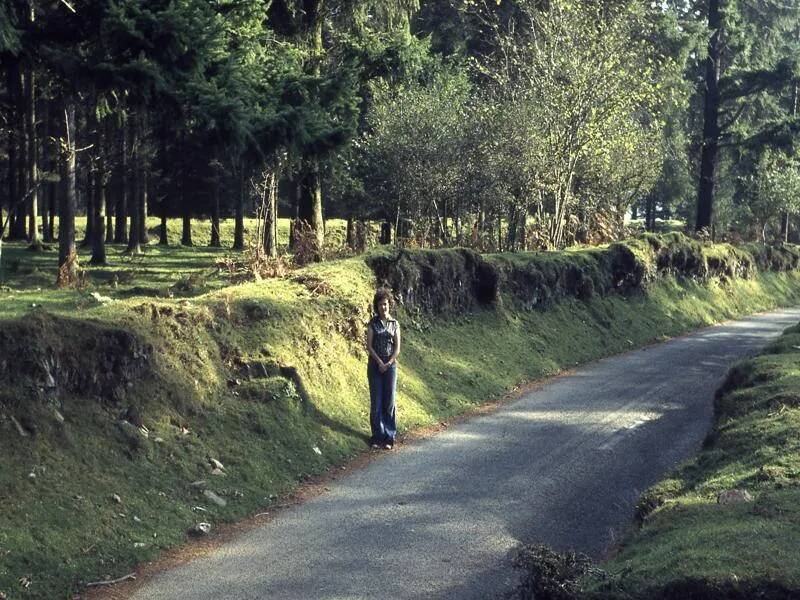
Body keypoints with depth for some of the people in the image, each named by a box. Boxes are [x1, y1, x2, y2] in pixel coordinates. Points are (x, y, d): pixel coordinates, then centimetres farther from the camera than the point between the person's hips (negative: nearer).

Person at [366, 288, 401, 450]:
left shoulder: (394, 324, 6)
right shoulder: (373, 323, 2)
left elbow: (397, 348, 2)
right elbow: (369, 345, -3)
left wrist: (388, 363, -10)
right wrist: (379, 362, -12)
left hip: (390, 365, 1)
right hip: (375, 365, -1)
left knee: (389, 401, 0)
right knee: (376, 401, -1)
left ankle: (389, 437, 3)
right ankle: (377, 436, 3)